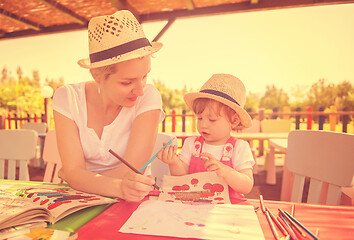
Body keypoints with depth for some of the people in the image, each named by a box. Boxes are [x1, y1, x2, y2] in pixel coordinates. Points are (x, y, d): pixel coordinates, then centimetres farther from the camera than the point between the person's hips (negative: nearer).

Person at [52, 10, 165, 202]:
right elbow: (74, 172, -16)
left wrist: (67, 174, -8)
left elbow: (129, 172, -19)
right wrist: (119, 187, -35)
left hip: (131, 206, -2)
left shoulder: (148, 97, -17)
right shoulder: (67, 98, -10)